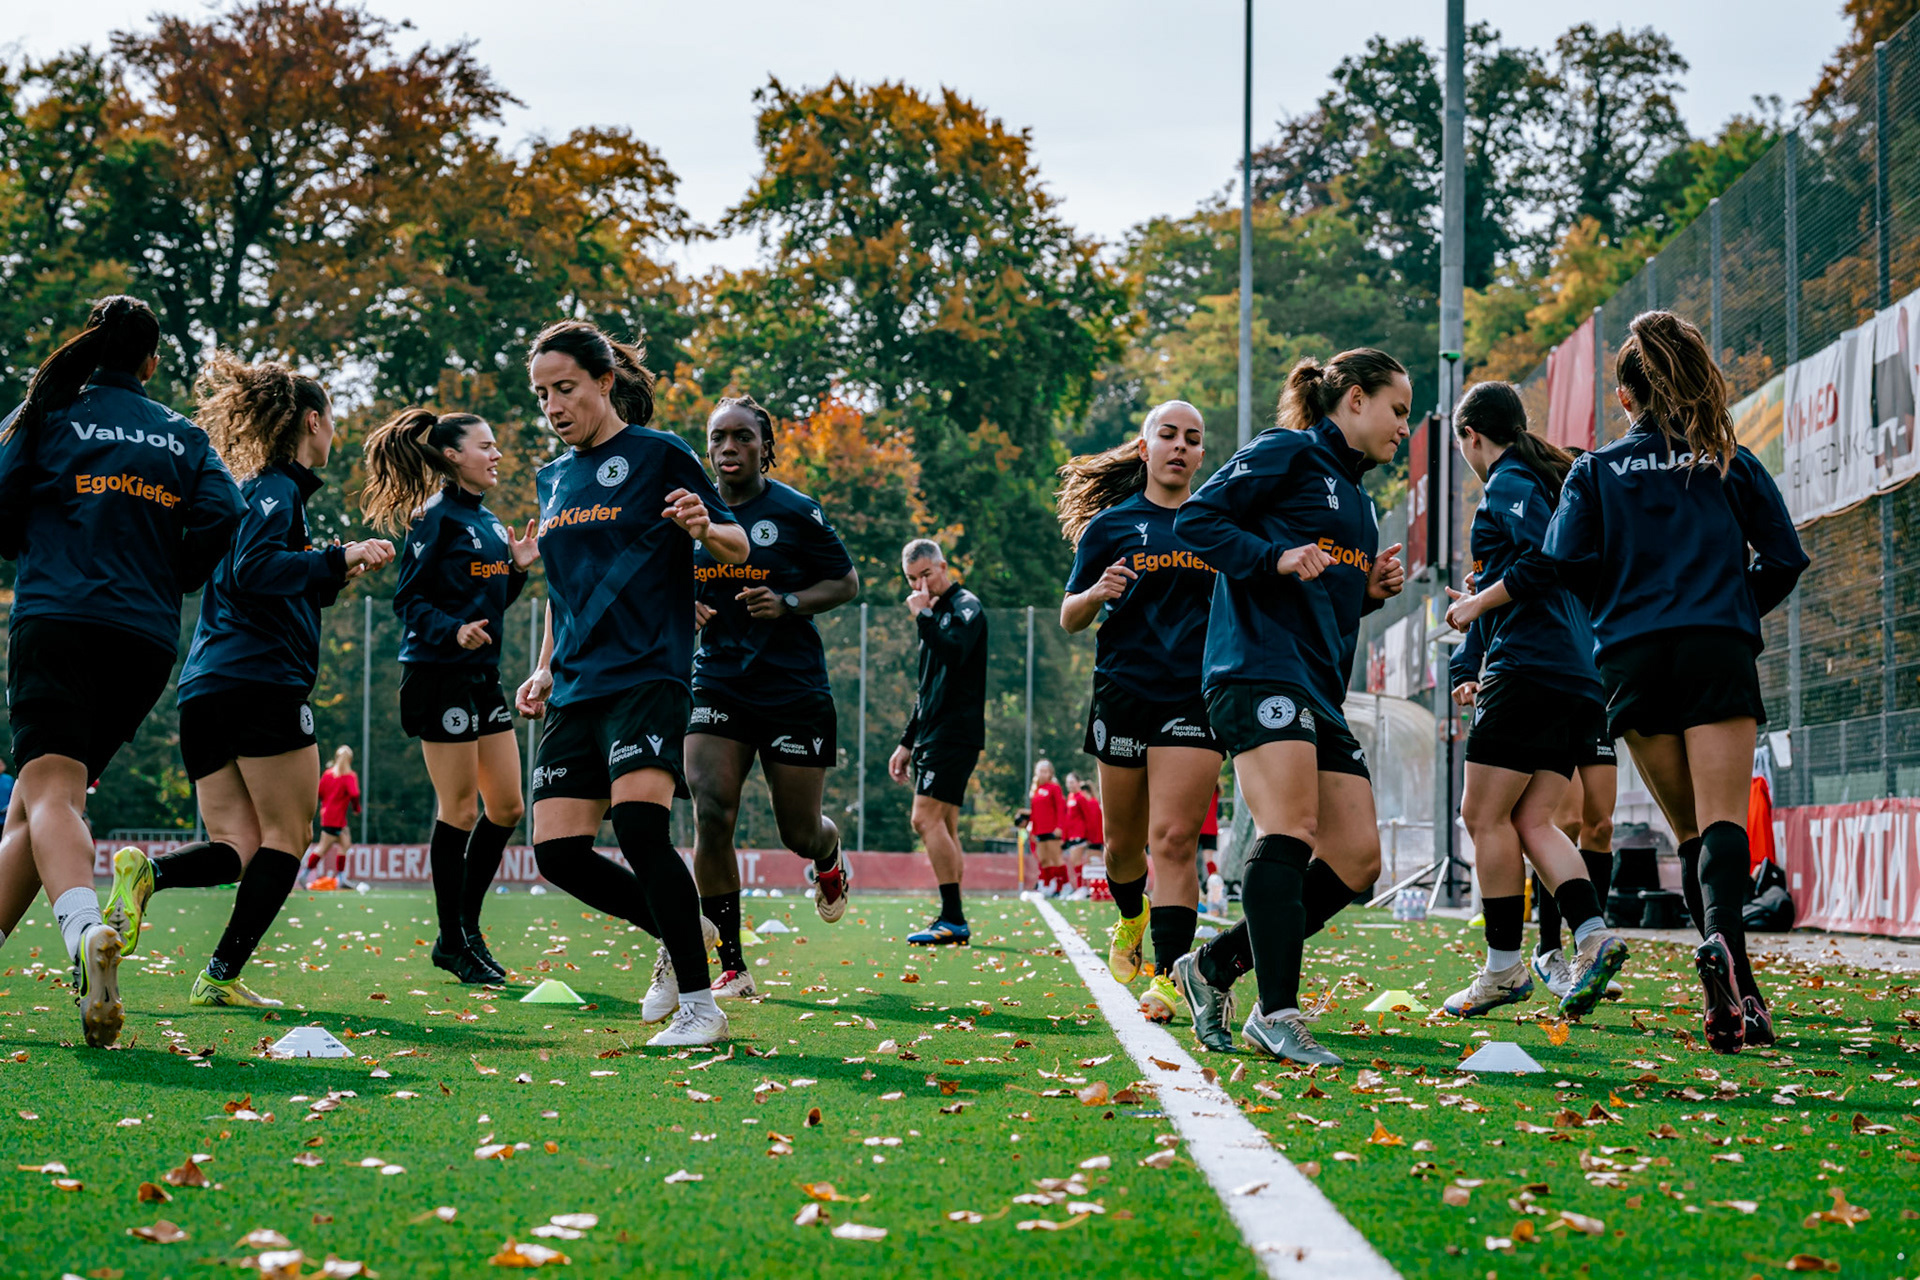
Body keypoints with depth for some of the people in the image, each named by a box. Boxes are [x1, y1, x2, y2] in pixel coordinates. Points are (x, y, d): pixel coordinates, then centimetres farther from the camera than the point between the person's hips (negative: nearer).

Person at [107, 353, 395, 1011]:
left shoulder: (253, 488, 25)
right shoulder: (276, 487, -4)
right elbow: (252, 568, -21)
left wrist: (335, 575, 24)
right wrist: (339, 557, -15)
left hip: (205, 687, 9)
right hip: (264, 684, -8)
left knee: (238, 849, 6)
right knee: (285, 839, 1)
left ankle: (148, 872, -22)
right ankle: (222, 976, -8)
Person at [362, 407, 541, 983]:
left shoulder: (489, 521, 16)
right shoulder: (436, 517, -9)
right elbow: (410, 600, -13)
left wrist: (518, 569, 6)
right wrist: (453, 632, -28)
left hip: (483, 675, 9)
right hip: (440, 673, -9)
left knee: (506, 807, 9)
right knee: (459, 810, -4)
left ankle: (465, 931, 19)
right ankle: (453, 942, 6)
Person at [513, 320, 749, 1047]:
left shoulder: (657, 455, -1)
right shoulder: (554, 478, 18)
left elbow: (738, 546, 0)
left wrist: (704, 529, -22)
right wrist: (545, 668, 17)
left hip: (647, 675, -7)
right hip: (577, 689, 7)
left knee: (639, 825, -24)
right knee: (557, 850, -3)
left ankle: (699, 1005, -15)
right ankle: (681, 933, 20)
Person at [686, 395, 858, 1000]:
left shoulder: (796, 512, -4)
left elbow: (847, 582, 2)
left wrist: (787, 604, -14)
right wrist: (682, 607, -3)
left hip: (794, 689, -2)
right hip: (718, 685, 2)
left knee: (800, 831, 5)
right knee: (711, 816, -16)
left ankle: (830, 861, 47)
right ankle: (732, 968, -7)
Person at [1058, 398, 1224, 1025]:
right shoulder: (1110, 525, 7)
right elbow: (1069, 618, 9)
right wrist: (1097, 593, -13)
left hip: (1196, 695, -1)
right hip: (1124, 691, 1)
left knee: (1174, 839, -13)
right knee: (1126, 842, 10)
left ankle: (1168, 979, -15)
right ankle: (1131, 918, 42)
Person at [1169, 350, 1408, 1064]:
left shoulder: (1357, 500, 27)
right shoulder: (1289, 452, 2)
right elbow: (1196, 520, -6)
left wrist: (1370, 591, 13)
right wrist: (1277, 556, -18)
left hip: (1321, 691, 9)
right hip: (1260, 668, -9)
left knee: (1356, 859, 1)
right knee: (1289, 831, -21)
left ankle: (1213, 967, 10)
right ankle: (1277, 1015, -24)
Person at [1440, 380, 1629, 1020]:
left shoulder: (1508, 482, -5)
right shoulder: (1549, 479, 24)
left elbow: (1546, 558, -21)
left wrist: (1480, 602, -8)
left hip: (1530, 667, -10)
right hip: (1578, 679, 10)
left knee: (1485, 814, -4)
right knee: (1530, 821, 7)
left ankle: (1504, 967, -2)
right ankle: (1592, 934, -9)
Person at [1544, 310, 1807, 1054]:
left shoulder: (1596, 471, 9)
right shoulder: (1733, 466, 11)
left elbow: (1568, 562, -3)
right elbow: (1785, 559, 6)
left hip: (1632, 658, 1)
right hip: (1719, 652, -1)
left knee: (1688, 831, 9)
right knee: (1722, 818, -9)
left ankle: (1737, 993, -1)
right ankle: (1722, 939, -40)